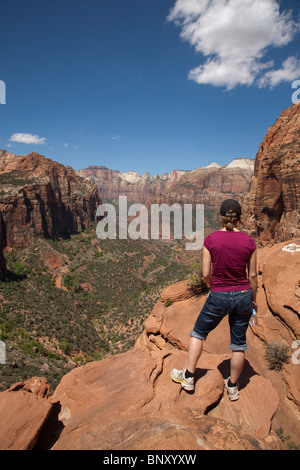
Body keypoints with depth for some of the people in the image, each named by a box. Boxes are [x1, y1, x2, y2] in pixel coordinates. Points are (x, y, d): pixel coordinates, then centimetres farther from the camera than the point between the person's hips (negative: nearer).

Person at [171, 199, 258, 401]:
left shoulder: (211, 240, -12)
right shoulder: (249, 242, -7)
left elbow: (206, 274, -8)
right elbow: (252, 275, 0)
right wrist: (254, 300, 14)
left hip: (218, 297, -2)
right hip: (243, 296, 2)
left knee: (198, 333, 20)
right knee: (239, 343, 18)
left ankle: (188, 376, 27)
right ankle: (233, 387, 33)